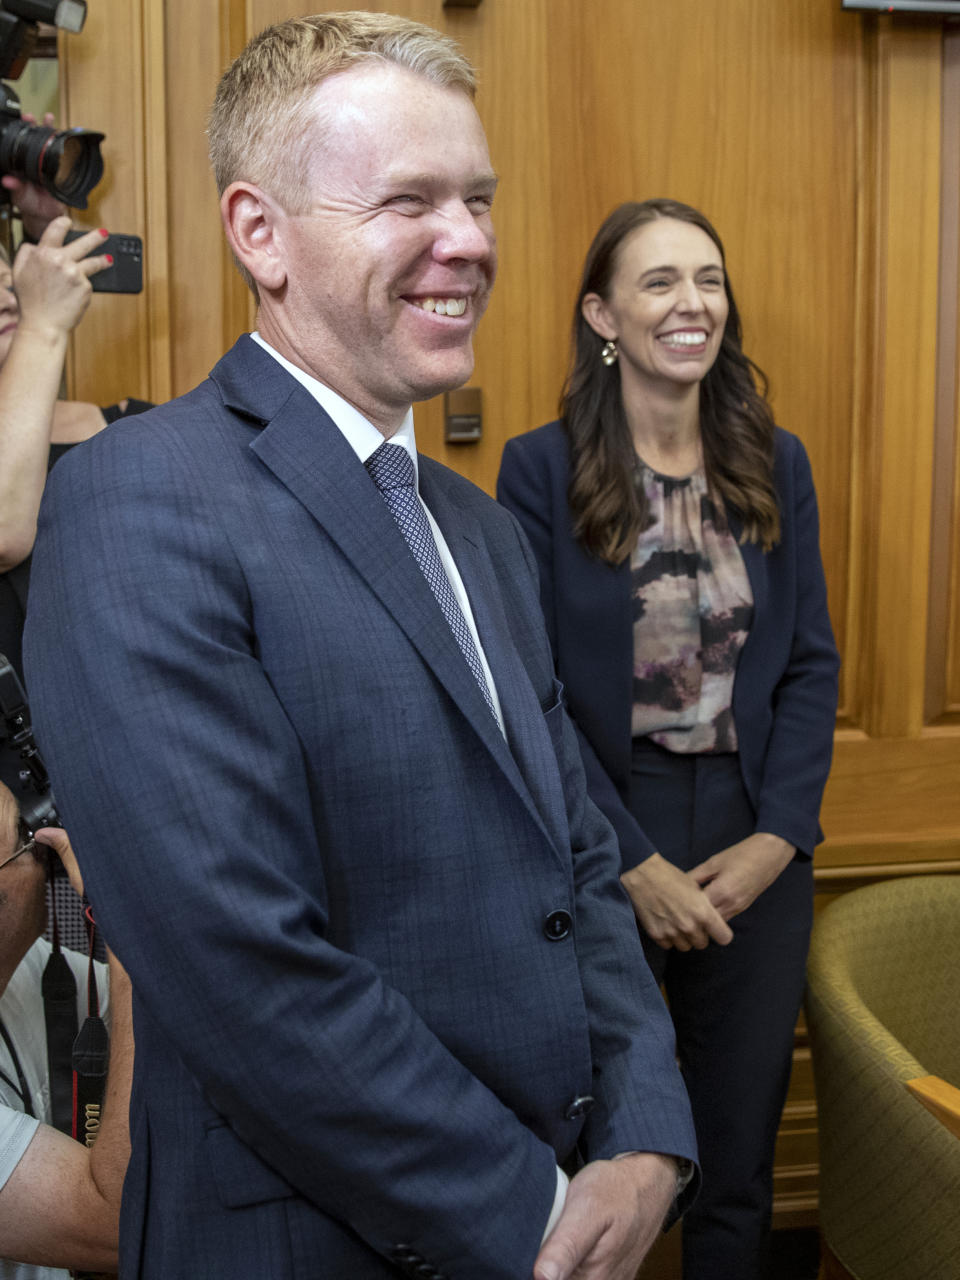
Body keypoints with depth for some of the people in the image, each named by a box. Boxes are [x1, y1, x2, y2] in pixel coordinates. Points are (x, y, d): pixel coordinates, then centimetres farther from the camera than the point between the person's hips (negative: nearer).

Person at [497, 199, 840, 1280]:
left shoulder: (776, 463, 5)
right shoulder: (541, 469, -7)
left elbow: (811, 664, 5)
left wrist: (776, 840, -6)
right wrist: (634, 862, -12)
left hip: (757, 855, 3)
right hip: (600, 852, -3)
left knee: (737, 1166, 15)